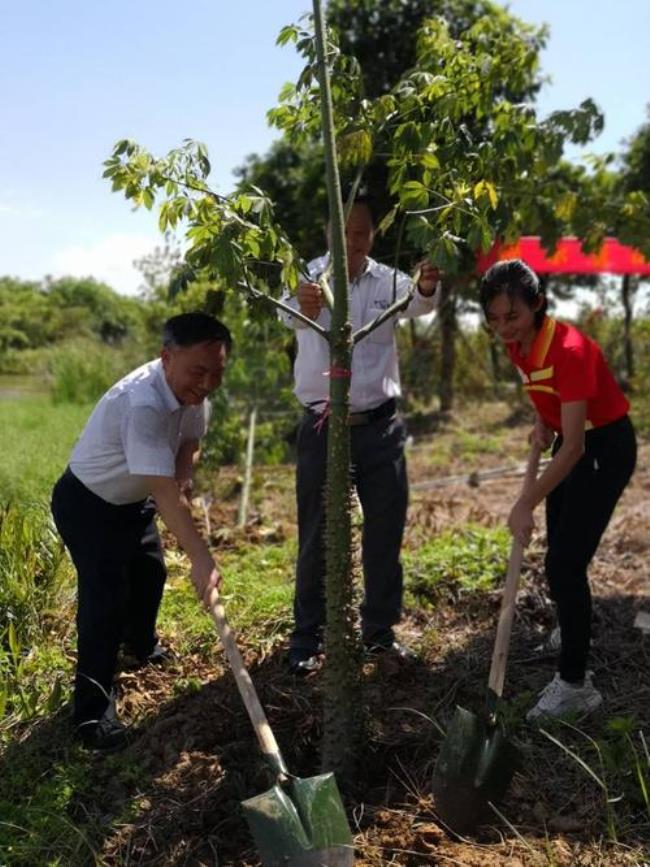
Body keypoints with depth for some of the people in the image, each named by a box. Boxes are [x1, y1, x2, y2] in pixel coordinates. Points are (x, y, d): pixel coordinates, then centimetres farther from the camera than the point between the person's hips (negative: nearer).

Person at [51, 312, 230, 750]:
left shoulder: (191, 387, -15)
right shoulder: (142, 404, -41)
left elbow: (189, 442, 2)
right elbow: (164, 493, -44)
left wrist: (182, 480, -18)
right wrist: (202, 558, -46)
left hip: (134, 499, 9)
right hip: (87, 503, -9)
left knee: (150, 573, 25)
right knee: (105, 598, -13)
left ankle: (143, 645, 53)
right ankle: (93, 712, -1)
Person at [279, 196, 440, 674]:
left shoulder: (386, 279, 3)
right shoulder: (310, 277, -4)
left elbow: (416, 303, -21)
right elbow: (293, 314, -28)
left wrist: (428, 287, -45)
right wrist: (303, 307, -53)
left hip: (380, 426, 2)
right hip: (323, 427, -2)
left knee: (386, 531, 10)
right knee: (317, 536, 4)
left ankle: (380, 630, 26)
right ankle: (308, 637, 18)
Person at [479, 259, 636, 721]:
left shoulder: (569, 349, -31)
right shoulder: (518, 344, -7)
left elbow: (574, 446, -32)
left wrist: (526, 505, -32)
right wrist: (542, 420, 1)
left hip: (605, 448, -8)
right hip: (571, 443, 8)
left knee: (565, 565, -10)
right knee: (560, 557, 18)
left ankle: (575, 684, 1)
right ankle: (575, 632, 41)